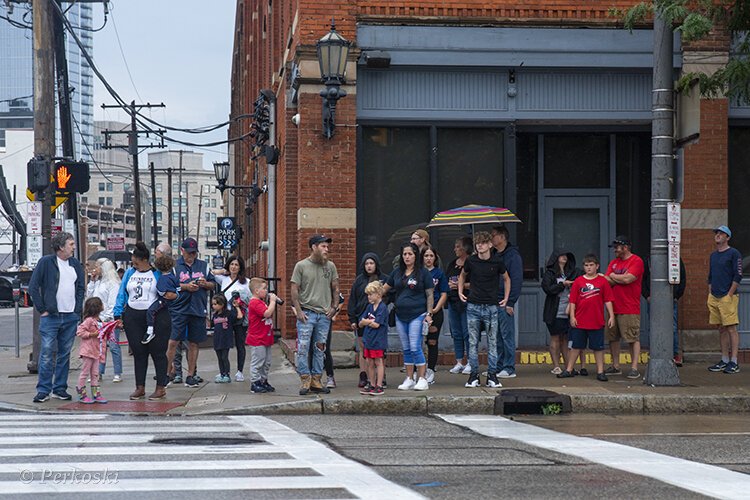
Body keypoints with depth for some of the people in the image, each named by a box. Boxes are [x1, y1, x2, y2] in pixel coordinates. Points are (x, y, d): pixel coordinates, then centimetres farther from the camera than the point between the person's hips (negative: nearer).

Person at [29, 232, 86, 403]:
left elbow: (81, 288, 18)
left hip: (71, 317, 5)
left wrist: (78, 310, 7)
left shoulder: (76, 264, 11)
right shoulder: (46, 262, -4)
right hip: (50, 317, -5)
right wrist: (42, 309, -6)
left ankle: (60, 389, 15)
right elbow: (33, 287, -4)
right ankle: (43, 390, -3)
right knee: (47, 353, -7)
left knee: (65, 354, 8)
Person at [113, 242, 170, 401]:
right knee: (138, 353, 8)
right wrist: (118, 315, 4)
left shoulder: (158, 274, -2)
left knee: (157, 352, 0)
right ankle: (140, 387, 14)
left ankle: (161, 388, 7)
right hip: (133, 317, 4)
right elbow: (122, 294, 11)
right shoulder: (129, 273, 10)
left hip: (155, 317, -4)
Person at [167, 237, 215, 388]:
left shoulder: (203, 266, 14)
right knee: (173, 342, -10)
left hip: (198, 310, 4)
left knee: (193, 343, 9)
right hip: (179, 309, -4)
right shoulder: (175, 266, 2)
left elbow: (213, 284, 18)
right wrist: (185, 287, -15)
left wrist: (206, 284, -5)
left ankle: (191, 375, 17)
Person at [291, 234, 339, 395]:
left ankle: (316, 381, 11)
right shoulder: (301, 266, -2)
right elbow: (294, 290, -2)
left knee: (320, 349, 6)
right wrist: (298, 311, -9)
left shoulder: (330, 266, 9)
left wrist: (334, 307, 5)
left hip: (324, 315, 4)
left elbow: (335, 288, 16)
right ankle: (305, 380, -1)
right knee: (303, 347, -7)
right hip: (306, 313, -4)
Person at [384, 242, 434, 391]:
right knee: (406, 349, 9)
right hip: (400, 316, 5)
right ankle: (409, 379, 16)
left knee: (415, 348, -11)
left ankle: (422, 379, -4)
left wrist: (429, 314, -7)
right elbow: (385, 288, 18)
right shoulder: (397, 272, 11)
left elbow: (430, 295, -1)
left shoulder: (423, 273, -2)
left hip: (417, 315, -5)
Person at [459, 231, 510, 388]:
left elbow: (506, 279, 14)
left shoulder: (497, 262, -3)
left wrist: (506, 298, 7)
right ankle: (474, 375, 9)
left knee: (492, 342, 2)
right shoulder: (471, 261, 0)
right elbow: (462, 275, 21)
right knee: (473, 343, 2)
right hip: (473, 306, 1)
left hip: (491, 306, -1)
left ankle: (492, 375, 8)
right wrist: (460, 291, 10)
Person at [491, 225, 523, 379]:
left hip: (505, 302, -8)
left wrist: (510, 302, -17)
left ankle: (509, 368, -1)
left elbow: (516, 280, -13)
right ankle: (498, 366, 16)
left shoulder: (512, 255, -7)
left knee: (507, 336, -4)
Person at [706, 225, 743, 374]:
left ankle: (734, 363, -10)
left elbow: (738, 276, -10)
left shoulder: (734, 253, -4)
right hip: (714, 298, 7)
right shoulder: (713, 255, 18)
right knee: (721, 329, 9)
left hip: (728, 297, -7)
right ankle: (724, 361, 13)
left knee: (731, 329, -9)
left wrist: (729, 295, -13)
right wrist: (710, 295, 13)